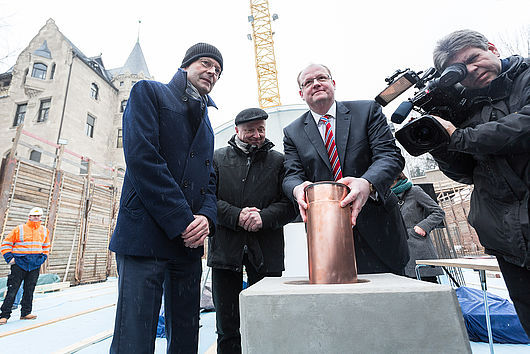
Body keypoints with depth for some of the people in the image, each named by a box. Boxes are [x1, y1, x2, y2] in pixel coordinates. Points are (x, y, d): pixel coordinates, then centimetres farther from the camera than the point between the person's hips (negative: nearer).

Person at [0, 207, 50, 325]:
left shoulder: (44, 231, 9)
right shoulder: (19, 229, -3)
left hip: (35, 266, 3)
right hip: (19, 263, -3)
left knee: (29, 290, 9)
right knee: (12, 290, -1)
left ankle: (25, 312, 19)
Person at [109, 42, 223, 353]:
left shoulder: (206, 124, 23)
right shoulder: (149, 92, 5)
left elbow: (210, 181, 17)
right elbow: (141, 156, -11)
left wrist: (207, 217, -6)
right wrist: (182, 220, -15)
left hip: (189, 243, 6)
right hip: (146, 234, -6)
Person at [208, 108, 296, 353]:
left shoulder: (278, 161, 9)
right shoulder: (218, 158, 9)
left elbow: (289, 205, 2)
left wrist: (264, 217, -15)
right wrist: (236, 215, -14)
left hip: (266, 254, 0)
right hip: (225, 250, 1)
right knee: (227, 328, 13)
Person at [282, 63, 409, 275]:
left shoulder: (368, 111, 4)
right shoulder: (292, 132, 8)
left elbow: (390, 155, -7)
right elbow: (292, 176, 0)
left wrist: (367, 183, -28)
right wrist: (298, 189, -26)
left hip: (377, 228, 1)